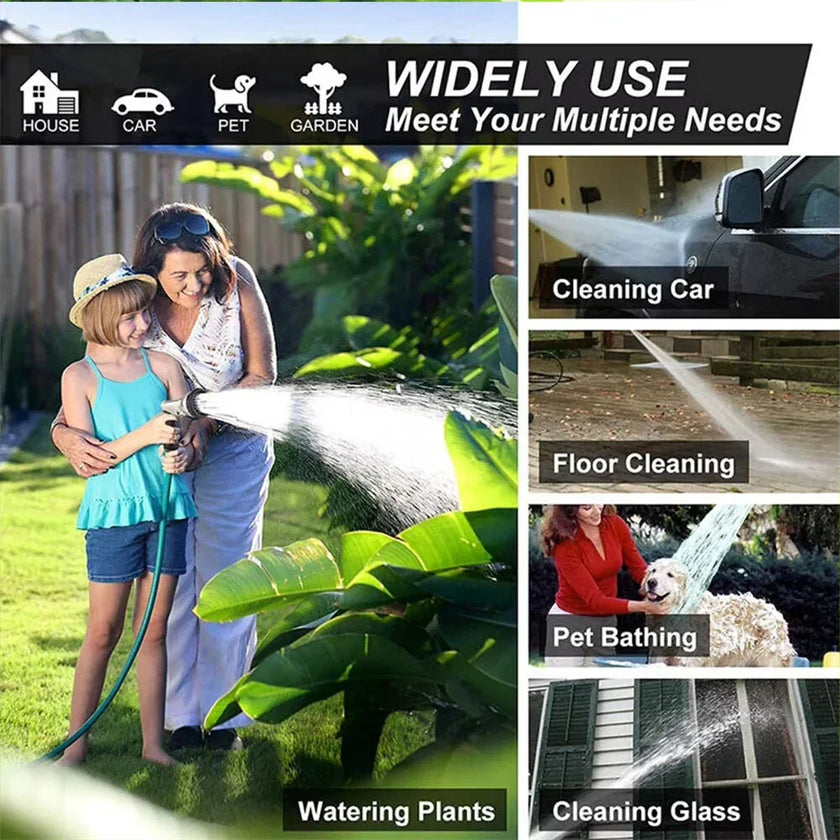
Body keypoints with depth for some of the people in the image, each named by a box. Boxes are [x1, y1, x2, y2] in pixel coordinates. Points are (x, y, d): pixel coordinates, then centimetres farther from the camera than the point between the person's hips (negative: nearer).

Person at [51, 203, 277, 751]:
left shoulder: (237, 281, -20)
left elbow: (262, 375, -14)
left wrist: (206, 424, -28)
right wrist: (66, 433, -39)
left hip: (232, 448, -1)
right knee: (172, 584, 5)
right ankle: (180, 715, 17)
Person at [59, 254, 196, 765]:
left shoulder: (164, 366, 5)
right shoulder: (80, 376, -4)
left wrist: (183, 456, -17)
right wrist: (146, 435, -20)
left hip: (168, 510, 3)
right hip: (114, 513, -3)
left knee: (154, 631, 9)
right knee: (103, 632, 2)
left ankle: (154, 741, 16)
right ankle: (77, 740, 13)